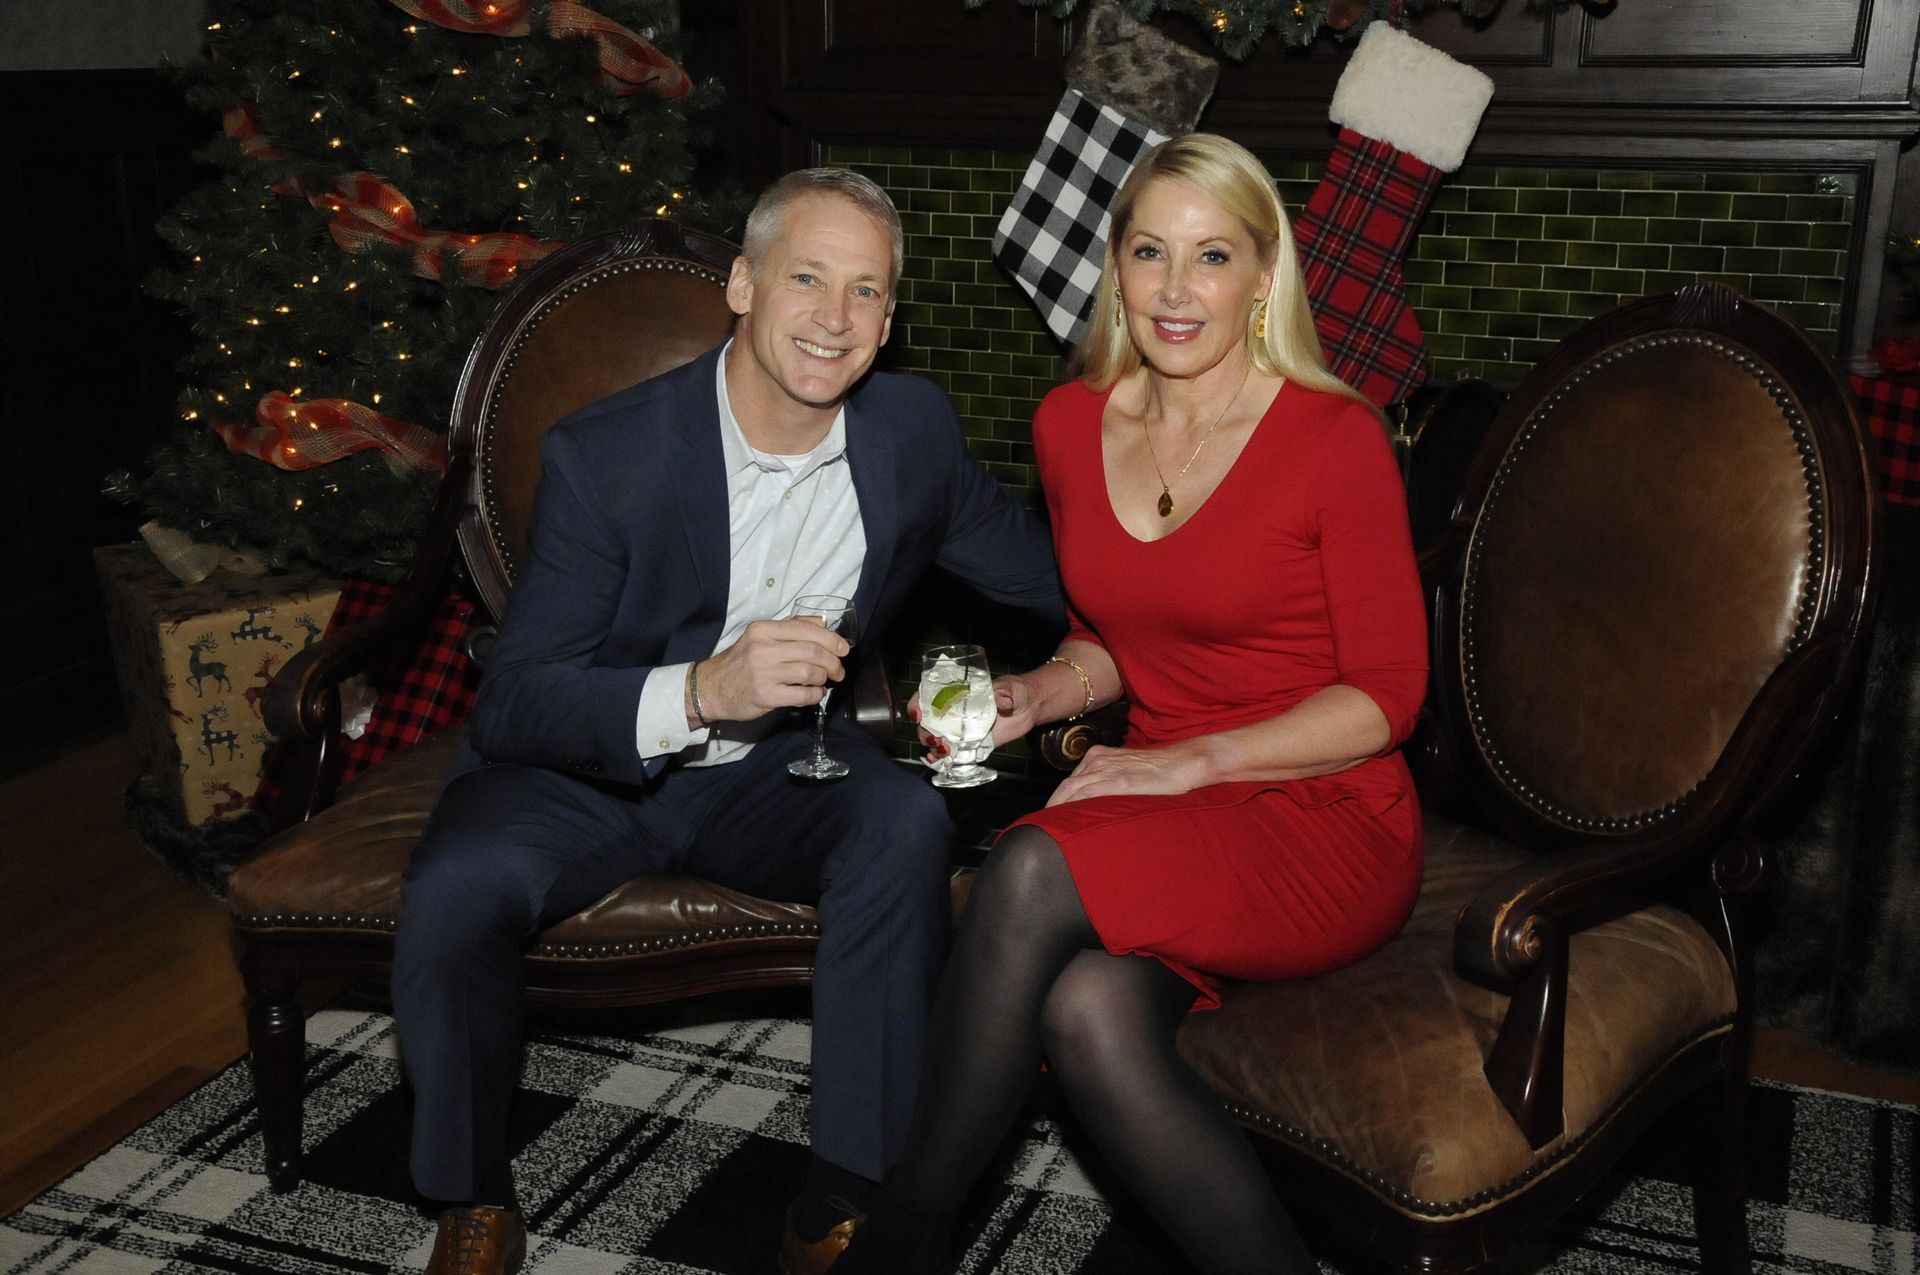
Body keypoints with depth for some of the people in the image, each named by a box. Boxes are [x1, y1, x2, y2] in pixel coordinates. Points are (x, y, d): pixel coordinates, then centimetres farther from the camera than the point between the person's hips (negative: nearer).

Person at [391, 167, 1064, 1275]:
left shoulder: (916, 429, -7)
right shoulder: (604, 456, -19)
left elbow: (1052, 580, 12)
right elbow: (512, 706, -24)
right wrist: (699, 691, -40)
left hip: (771, 768, 3)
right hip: (580, 771, -2)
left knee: (907, 821, -29)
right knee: (459, 886, -31)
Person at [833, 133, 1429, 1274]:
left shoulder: (1336, 440, -9)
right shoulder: (1072, 427, 8)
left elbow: (1387, 695, -7)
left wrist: (1192, 760, -16)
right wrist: (1039, 695, -1)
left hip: (1326, 821, -4)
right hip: (1172, 825, 5)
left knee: (1035, 871, -30)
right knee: (1088, 1012, -31)